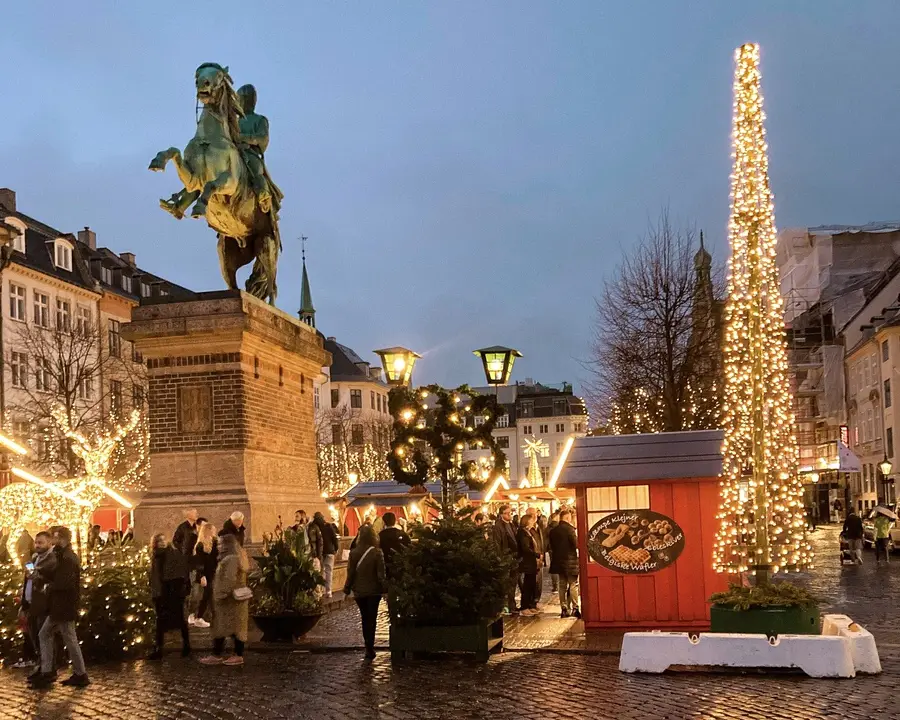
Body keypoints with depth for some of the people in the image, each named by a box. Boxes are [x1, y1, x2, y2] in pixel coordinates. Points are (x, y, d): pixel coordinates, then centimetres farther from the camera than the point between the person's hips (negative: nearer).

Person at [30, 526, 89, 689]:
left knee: (70, 640, -2)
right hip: (59, 606, 10)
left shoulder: (68, 558, -18)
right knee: (44, 634, 14)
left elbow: (65, 583, -27)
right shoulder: (65, 556, 14)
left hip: (64, 607, -10)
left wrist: (49, 585, -13)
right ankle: (46, 672, 16)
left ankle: (80, 675, 6)